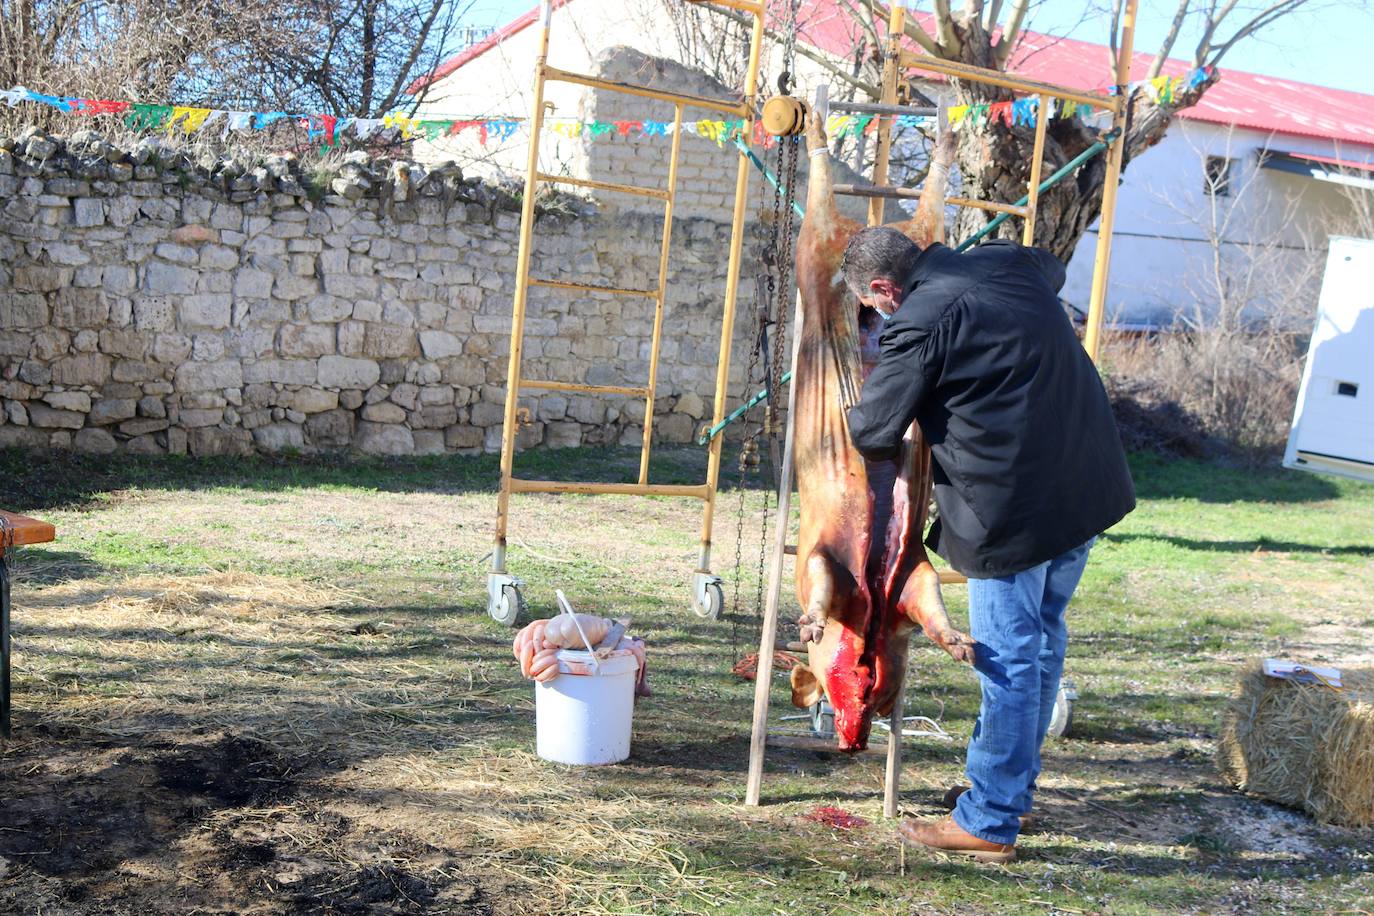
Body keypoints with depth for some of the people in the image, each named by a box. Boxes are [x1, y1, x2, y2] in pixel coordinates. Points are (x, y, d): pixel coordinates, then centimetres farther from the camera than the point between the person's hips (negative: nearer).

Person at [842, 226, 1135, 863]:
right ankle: (1016, 788, 34)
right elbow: (1053, 267, 35)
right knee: (1042, 638, 19)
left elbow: (873, 432, -8)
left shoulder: (917, 323, -14)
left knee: (1009, 660, 0)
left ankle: (989, 822, 12)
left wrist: (852, 422, 15)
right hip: (1088, 488, 9)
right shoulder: (1008, 264, 9)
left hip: (1013, 507, -9)